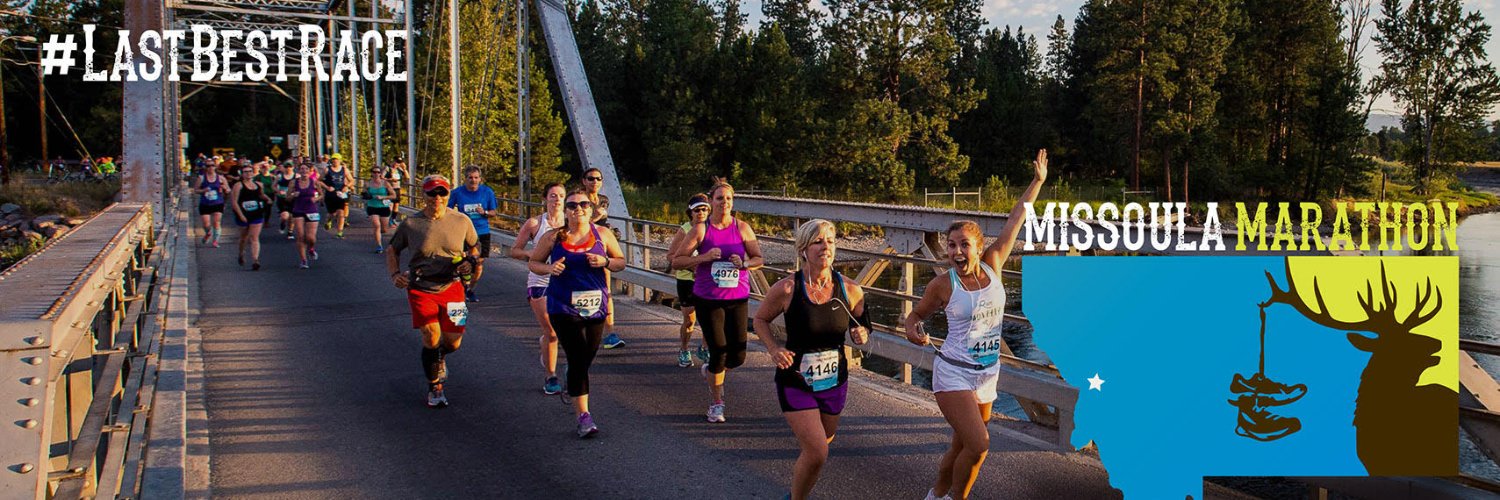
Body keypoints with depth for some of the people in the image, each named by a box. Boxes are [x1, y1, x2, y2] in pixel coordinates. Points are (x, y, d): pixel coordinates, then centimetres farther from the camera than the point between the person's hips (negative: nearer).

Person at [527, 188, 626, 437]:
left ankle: (574, 391, 41)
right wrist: (549, 268, -12)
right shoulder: (553, 237, 1)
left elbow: (621, 262, 12)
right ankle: (583, 415, -8)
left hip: (595, 306, 3)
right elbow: (533, 262, 10)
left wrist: (605, 262, -10)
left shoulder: (603, 235, 5)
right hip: (563, 308, -3)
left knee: (587, 359, 10)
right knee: (577, 359, -12)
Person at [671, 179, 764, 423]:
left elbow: (759, 259, 7)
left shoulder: (742, 228, 1)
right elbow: (677, 260, -3)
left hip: (738, 299, 2)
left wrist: (744, 263, -14)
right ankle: (717, 403, 19)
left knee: (737, 356, 1)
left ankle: (711, 371, 36)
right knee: (718, 353, -3)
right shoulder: (701, 229, -4)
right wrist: (704, 258, -17)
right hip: (708, 300, -2)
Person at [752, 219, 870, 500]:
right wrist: (773, 349, -17)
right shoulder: (787, 289, -17)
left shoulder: (849, 290, -9)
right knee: (817, 453, -15)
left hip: (834, 382, 4)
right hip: (796, 382, -4)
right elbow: (760, 320, -1)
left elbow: (861, 326, 8)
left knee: (823, 441, 24)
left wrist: (861, 335, -15)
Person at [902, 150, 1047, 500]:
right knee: (978, 445, -20)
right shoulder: (943, 285, -9)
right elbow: (916, 315, 6)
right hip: (954, 374, -5)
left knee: (962, 449, 14)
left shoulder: (991, 266, -1)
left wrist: (1037, 182, 12)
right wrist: (912, 330, -16)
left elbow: (1015, 220, 6)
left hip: (987, 376, 5)